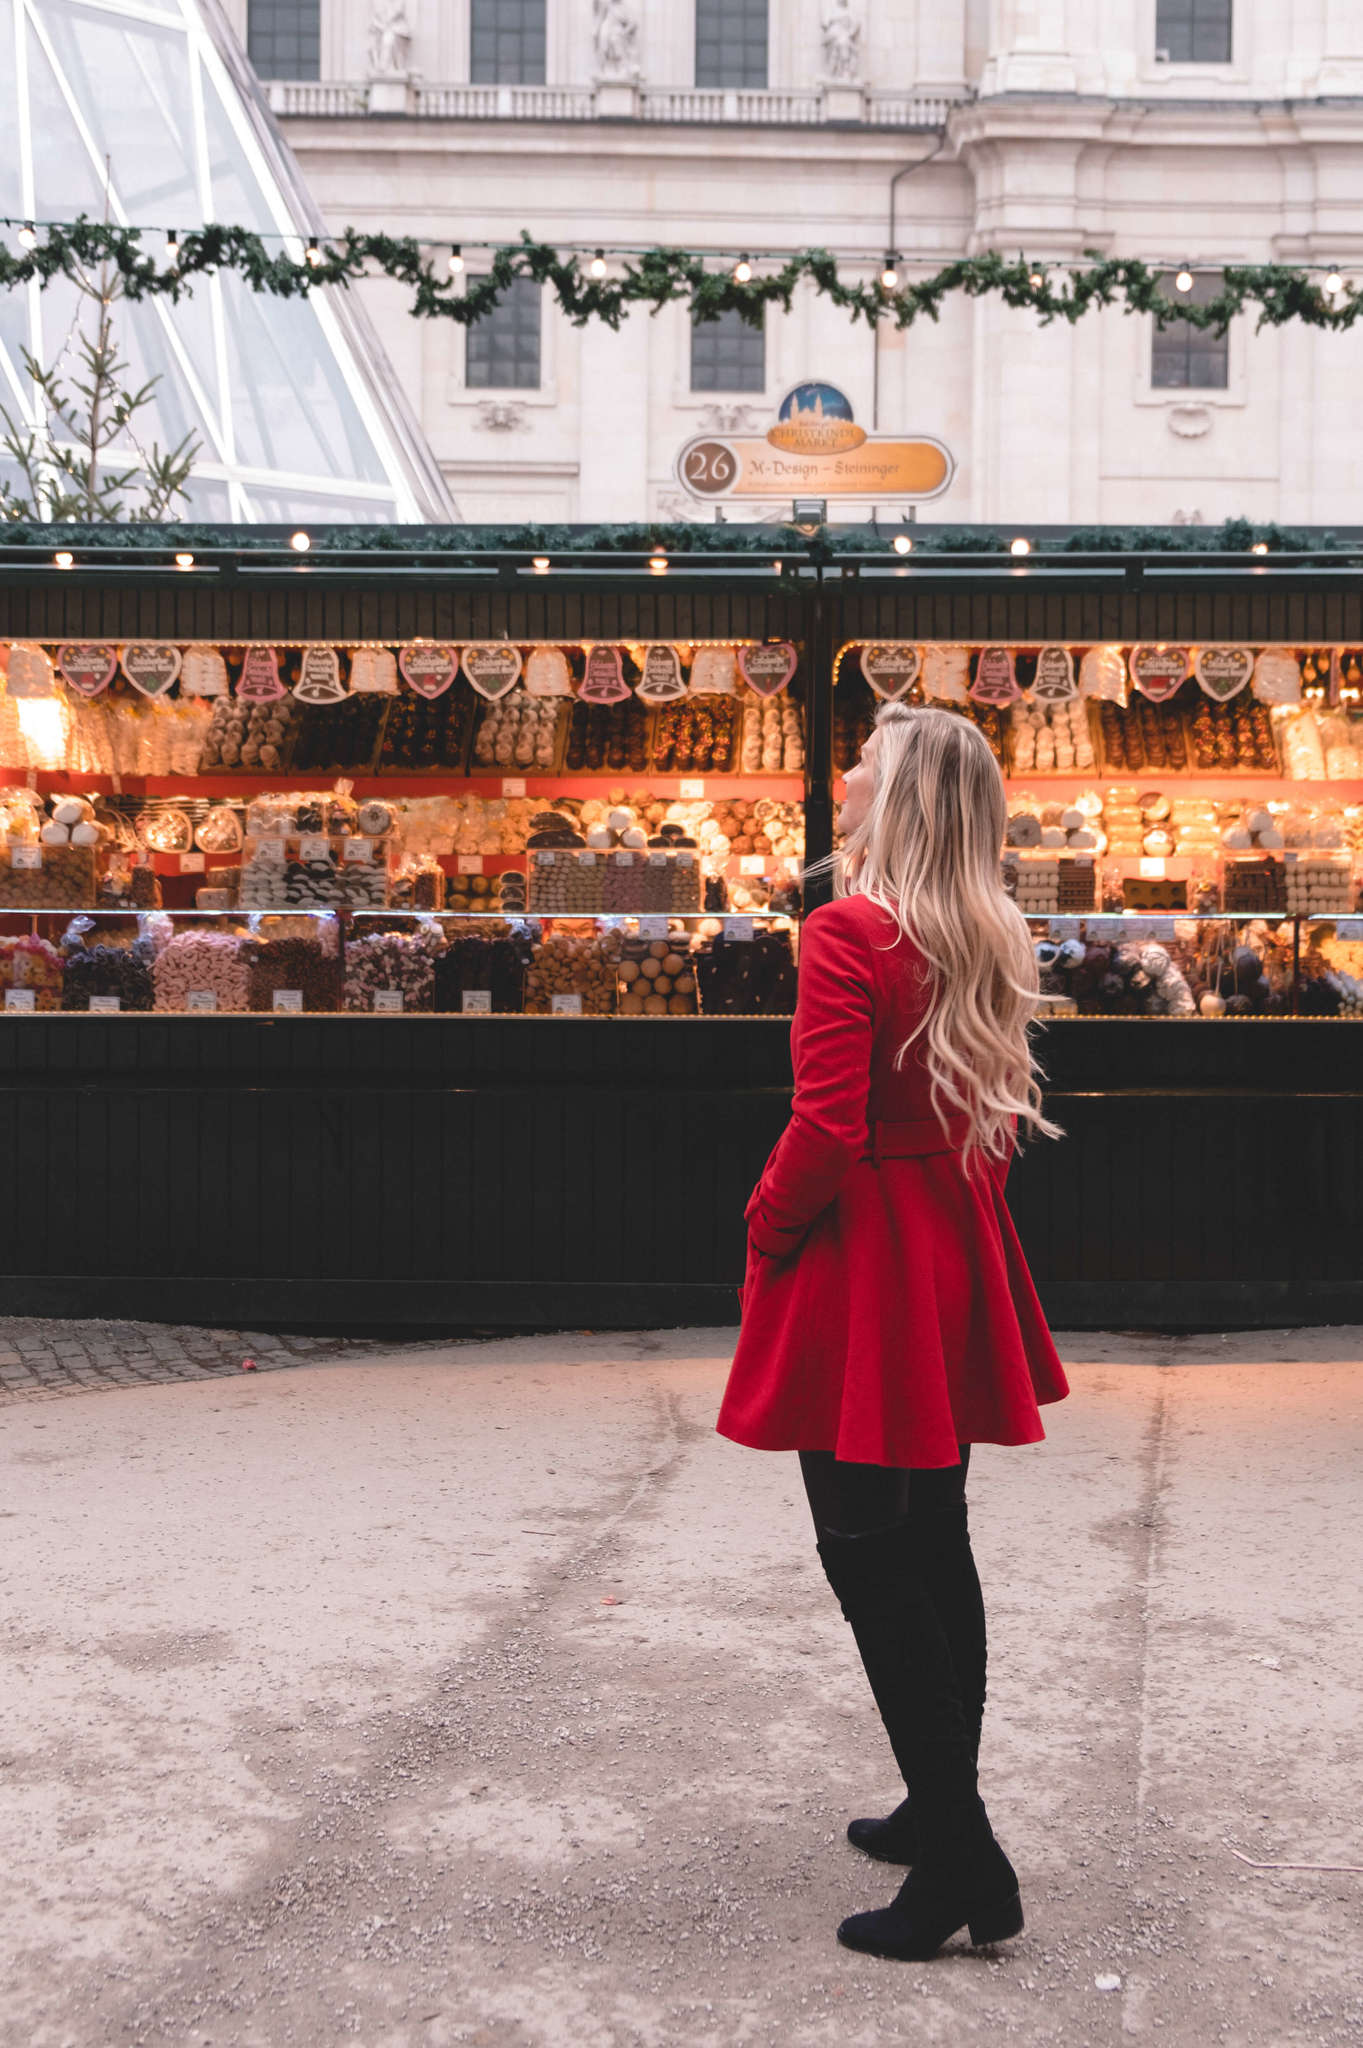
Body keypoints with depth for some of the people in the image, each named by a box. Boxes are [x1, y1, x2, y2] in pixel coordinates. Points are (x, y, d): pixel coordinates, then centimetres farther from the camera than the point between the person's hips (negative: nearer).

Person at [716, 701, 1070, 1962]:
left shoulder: (849, 934, -16)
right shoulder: (991, 944, 8)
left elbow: (827, 1128, -22)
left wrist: (767, 1229, -7)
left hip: (862, 1270, -8)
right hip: (956, 1261, 8)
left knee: (870, 1556, -2)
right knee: (933, 1545, 17)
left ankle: (960, 1861, 1)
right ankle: (942, 1811, 28)